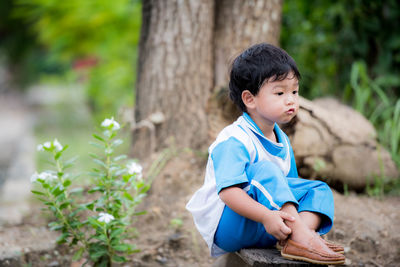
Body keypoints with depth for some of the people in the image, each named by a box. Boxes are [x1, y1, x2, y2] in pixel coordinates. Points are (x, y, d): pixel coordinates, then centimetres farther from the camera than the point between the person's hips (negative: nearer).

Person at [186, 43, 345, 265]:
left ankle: (302, 236, -31)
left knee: (319, 189, -3)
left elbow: (286, 188, 20)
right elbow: (228, 192, -29)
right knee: (263, 171, -29)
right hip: (227, 227, -9)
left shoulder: (282, 142, 12)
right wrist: (267, 216, -40)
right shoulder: (233, 141, -18)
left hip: (263, 233, 9)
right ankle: (300, 232, -37)